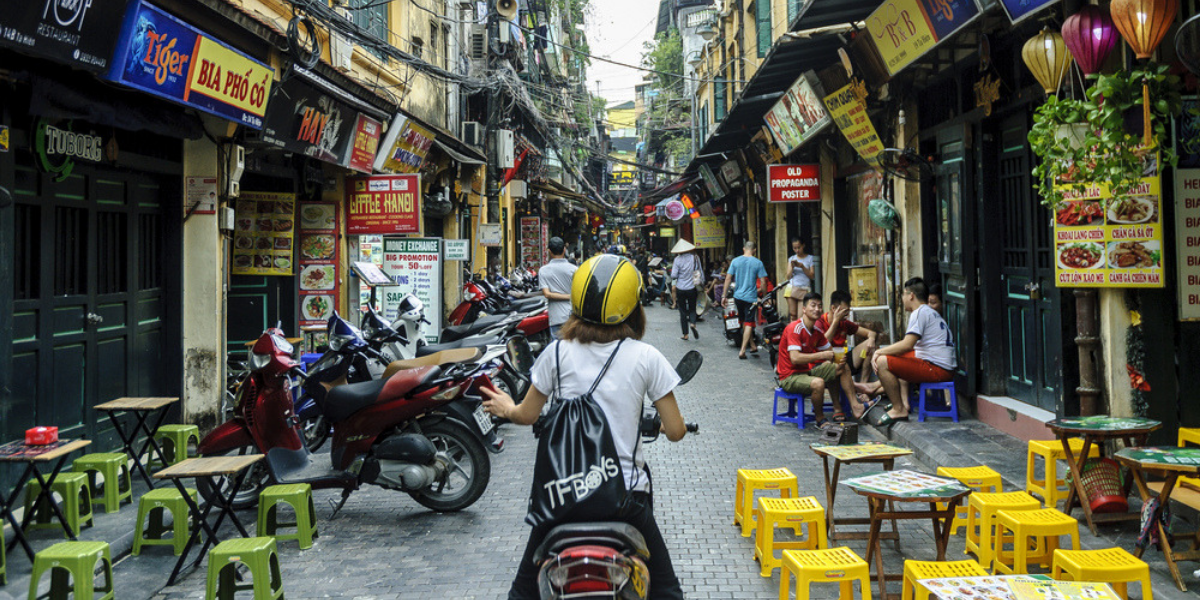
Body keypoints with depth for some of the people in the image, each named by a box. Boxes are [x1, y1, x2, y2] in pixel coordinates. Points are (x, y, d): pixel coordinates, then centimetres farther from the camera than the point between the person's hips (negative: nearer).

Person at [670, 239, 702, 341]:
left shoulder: (678, 259, -8)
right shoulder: (695, 258, -1)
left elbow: (674, 275, -12)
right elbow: (701, 272, 5)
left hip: (680, 289, -1)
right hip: (692, 288, 1)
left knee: (683, 311, 7)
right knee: (692, 309, 14)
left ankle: (685, 335, 8)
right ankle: (693, 323, -17)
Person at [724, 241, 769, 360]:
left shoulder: (735, 261, 0)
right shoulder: (758, 263, -6)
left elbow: (728, 278, -1)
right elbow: (763, 282, -8)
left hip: (738, 296, 3)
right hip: (751, 297, -3)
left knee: (744, 322, 18)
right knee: (748, 324, -1)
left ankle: (753, 345, 26)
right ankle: (742, 351, -8)